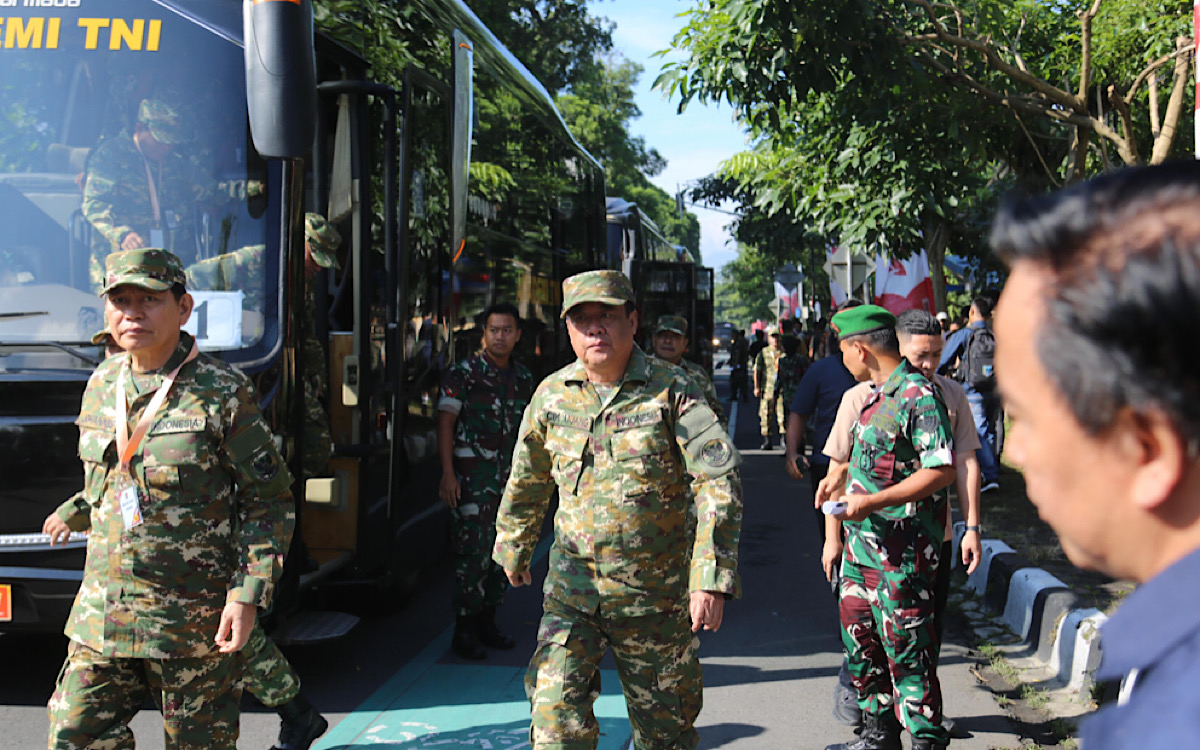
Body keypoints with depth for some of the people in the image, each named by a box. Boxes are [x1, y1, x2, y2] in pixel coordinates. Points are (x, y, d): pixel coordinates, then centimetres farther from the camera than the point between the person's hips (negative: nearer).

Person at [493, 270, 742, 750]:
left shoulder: (672, 392, -9)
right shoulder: (552, 396, 2)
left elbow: (719, 482, -15)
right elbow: (527, 481, 19)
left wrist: (712, 579, -23)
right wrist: (514, 547, 28)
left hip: (656, 592, -2)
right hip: (573, 587, 2)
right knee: (556, 711, -10)